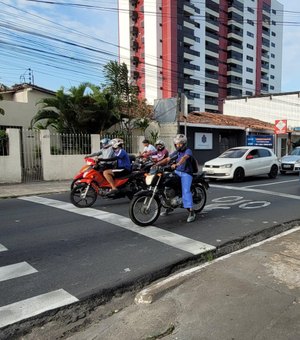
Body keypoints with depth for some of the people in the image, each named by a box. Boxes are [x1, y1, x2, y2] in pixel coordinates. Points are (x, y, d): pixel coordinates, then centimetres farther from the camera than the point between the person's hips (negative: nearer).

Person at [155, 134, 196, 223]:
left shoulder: (188, 151, -8)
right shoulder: (176, 152, 15)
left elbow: (184, 158, -29)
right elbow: (167, 159, 10)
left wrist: (177, 164, -47)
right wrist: (157, 164, -5)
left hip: (186, 173, -7)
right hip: (177, 172, 7)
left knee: (186, 191, -23)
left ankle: (191, 212, -24)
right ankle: (169, 206, 17)